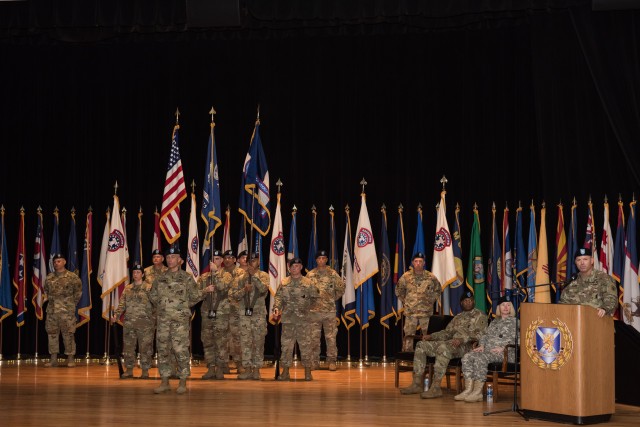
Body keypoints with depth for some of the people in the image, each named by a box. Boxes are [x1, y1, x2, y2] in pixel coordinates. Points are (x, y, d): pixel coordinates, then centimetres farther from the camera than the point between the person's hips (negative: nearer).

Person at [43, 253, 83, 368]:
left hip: (67, 311, -5)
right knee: (52, 333, 6)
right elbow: (46, 291, 23)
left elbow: (78, 292, 3)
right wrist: (51, 301, 14)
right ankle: (53, 359, 13)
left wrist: (72, 304, 4)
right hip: (52, 310, 5)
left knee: (68, 334, -4)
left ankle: (70, 358, 3)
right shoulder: (49, 277, 10)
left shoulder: (72, 277, -3)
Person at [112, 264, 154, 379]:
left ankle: (145, 370, 7)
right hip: (129, 322, 4)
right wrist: (116, 315, -3)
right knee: (128, 347, 7)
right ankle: (129, 370, 16)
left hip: (145, 323, -4)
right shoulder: (127, 289, 13)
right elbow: (122, 304, 12)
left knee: (145, 347, -2)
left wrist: (154, 318, -16)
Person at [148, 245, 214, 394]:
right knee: (163, 350, 6)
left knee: (181, 350, -7)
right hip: (163, 319, 4)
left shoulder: (186, 278, 2)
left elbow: (194, 296, 3)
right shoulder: (160, 278, 12)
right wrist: (162, 306, 11)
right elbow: (152, 296, 19)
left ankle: (183, 383, 1)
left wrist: (205, 291, -10)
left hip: (180, 320, -4)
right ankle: (165, 382, 14)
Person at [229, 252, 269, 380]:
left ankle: (256, 369, 6)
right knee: (245, 342, 1)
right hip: (244, 313, 2)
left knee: (258, 342, 0)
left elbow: (264, 289, -16)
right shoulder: (241, 278, 10)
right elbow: (233, 295, 5)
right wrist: (244, 290, -12)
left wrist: (254, 275, -15)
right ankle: (247, 369, 6)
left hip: (259, 313, -2)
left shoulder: (263, 276, 3)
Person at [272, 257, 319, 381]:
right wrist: (276, 308, -8)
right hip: (287, 318, 2)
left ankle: (307, 372, 6)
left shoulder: (308, 283, 5)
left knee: (305, 345, -2)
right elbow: (279, 297, 8)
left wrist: (307, 305, -10)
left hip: (303, 319, -2)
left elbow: (314, 298, 6)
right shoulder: (284, 283, 11)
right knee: (286, 344, 4)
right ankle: (285, 371, 11)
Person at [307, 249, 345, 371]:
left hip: (330, 310, -1)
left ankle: (332, 361, 5)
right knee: (314, 337, 5)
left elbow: (341, 289, 8)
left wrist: (332, 299, 6)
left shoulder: (333, 274, 2)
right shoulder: (310, 275, 5)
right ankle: (314, 361, 13)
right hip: (314, 310, 1)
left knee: (331, 337, -2)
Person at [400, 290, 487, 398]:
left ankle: (436, 387, -41)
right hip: (450, 343, 8)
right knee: (421, 345, -3)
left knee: (444, 347, -39)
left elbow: (479, 334, -12)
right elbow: (447, 332, 24)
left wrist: (462, 339, -27)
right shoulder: (458, 317, 27)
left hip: (466, 346, -8)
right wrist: (431, 336, 8)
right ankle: (417, 384, -10)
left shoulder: (480, 316, 4)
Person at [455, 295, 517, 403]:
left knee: (480, 358, -33)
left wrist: (502, 348, -19)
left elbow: (516, 340, -7)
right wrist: (482, 345, 4)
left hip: (505, 353, -7)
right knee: (467, 357, -18)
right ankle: (468, 390, -25)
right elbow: (485, 335, 25)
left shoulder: (514, 322, 6)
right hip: (488, 350, 7)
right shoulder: (494, 321, 28)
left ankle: (477, 392, -34)